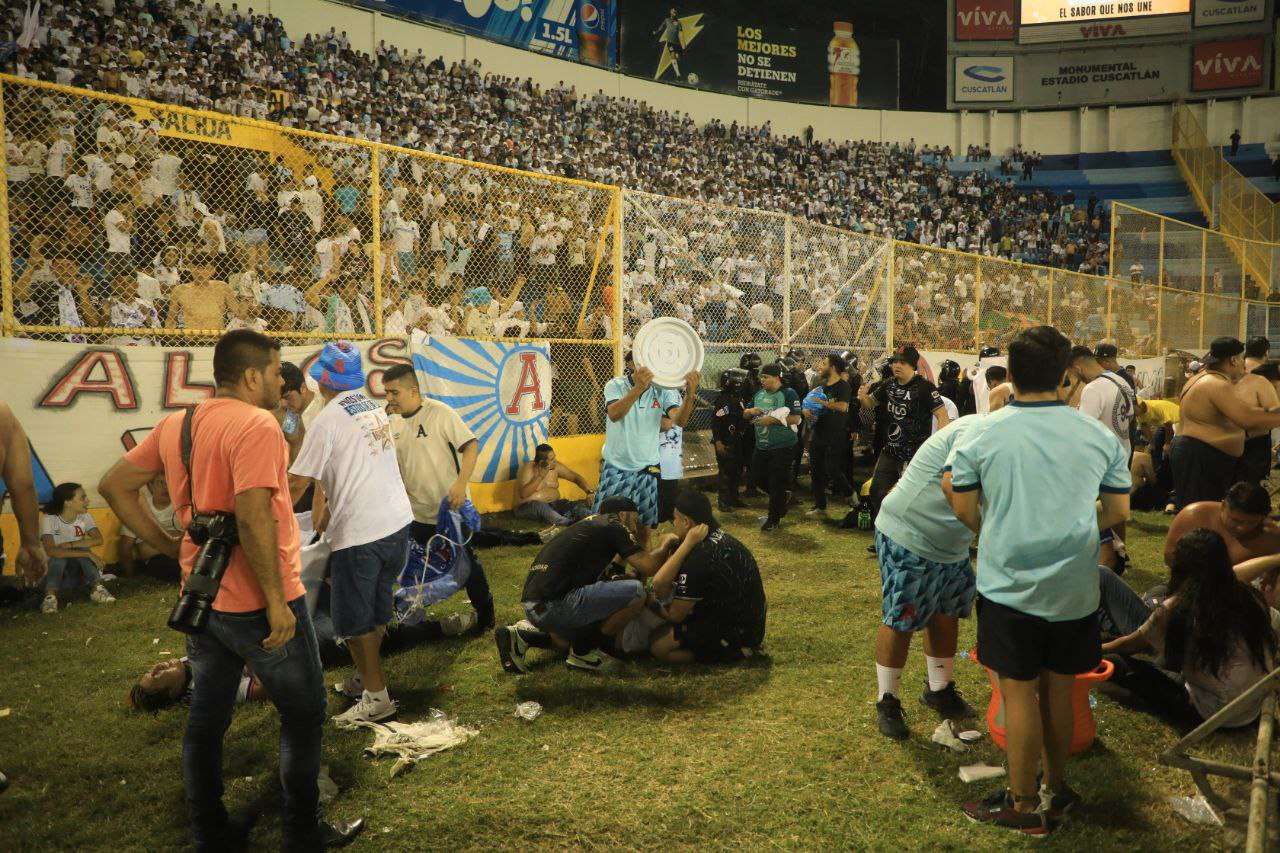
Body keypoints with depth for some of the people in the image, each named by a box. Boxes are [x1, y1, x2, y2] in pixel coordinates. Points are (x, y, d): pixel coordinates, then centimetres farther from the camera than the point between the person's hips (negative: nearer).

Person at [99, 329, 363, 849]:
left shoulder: (174, 427, 6)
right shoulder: (256, 425, -19)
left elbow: (114, 486, 12)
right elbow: (253, 517, -29)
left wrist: (170, 547, 11)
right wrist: (276, 600, -22)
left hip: (204, 601, 8)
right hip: (258, 605, -8)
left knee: (206, 719, 18)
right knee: (304, 717, 9)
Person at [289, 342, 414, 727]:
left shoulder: (327, 421, -13)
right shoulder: (375, 409, 11)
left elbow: (297, 483, -10)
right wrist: (330, 508, 26)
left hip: (359, 534, -8)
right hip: (399, 522, 8)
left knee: (354, 622, 6)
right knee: (378, 611, 21)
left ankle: (376, 696, 15)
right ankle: (370, 675, 35)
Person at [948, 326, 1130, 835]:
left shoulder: (981, 435, -9)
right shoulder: (1099, 436, -2)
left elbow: (964, 510, -4)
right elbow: (1119, 512, 4)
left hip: (1009, 584, -3)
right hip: (1075, 588, 3)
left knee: (1019, 692, 6)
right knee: (1059, 689, 17)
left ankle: (1023, 806, 18)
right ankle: (1056, 790, 33)